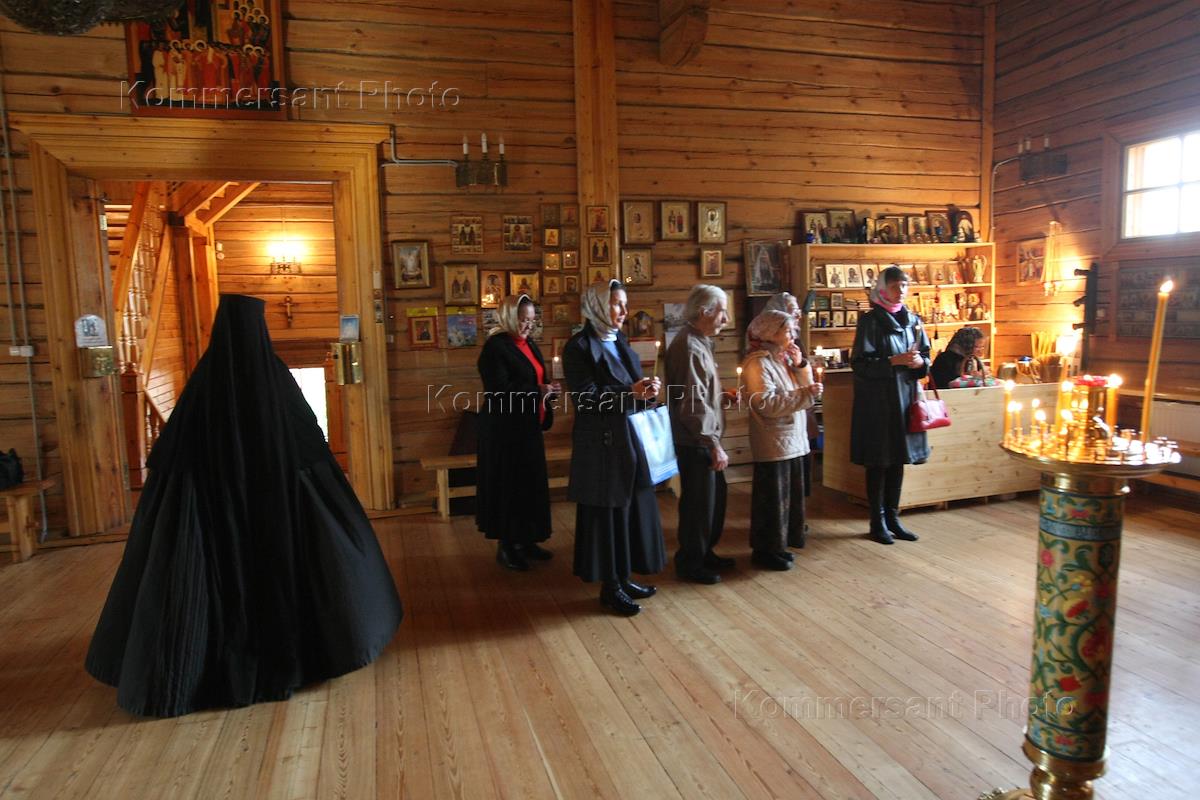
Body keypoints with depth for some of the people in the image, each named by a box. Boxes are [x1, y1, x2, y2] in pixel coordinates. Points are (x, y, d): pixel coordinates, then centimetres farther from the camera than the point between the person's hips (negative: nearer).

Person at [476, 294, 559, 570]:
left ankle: (526, 541, 22)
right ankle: (506, 546, 11)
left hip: (528, 427, 8)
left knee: (531, 485, 11)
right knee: (508, 485, 0)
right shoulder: (495, 347, -13)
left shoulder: (529, 345, 13)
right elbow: (499, 390, -21)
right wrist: (538, 392, -19)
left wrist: (549, 390, -2)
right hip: (505, 429, -8)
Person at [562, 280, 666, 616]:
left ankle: (623, 579, 27)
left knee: (631, 509, 13)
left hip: (629, 440, 8)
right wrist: (630, 394, -24)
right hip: (601, 444, -8)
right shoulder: (579, 347, -10)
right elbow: (585, 398, -17)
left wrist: (648, 388, -6)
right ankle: (610, 588, 16)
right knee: (606, 513, 3)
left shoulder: (620, 342, 13)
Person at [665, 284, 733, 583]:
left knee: (715, 496, 19)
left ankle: (705, 552, 35)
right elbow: (694, 405, -25)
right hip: (695, 442, -10)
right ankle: (689, 563, 18)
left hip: (703, 438, 10)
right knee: (698, 502, 2)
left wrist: (724, 397, 9)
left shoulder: (698, 342, 13)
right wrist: (713, 444, -23)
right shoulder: (689, 347, -20)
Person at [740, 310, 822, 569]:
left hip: (792, 439, 9)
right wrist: (805, 394, -22)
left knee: (789, 496, 16)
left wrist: (800, 365, -3)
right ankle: (766, 551, 13)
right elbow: (768, 404, -24)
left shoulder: (784, 358, 10)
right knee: (773, 498, 0)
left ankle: (779, 544, 28)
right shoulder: (758, 363, -16)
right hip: (772, 443, -9)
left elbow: (806, 388, 12)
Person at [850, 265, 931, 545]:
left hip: (905, 396, 5)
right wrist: (893, 361, -22)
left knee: (898, 461, 11)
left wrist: (920, 362, -9)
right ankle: (878, 521, 12)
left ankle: (892, 517, 22)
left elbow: (926, 356, 13)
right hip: (877, 399, -5)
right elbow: (860, 363, -12)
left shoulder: (913, 320, 10)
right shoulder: (870, 320, -7)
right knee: (878, 462, 1)